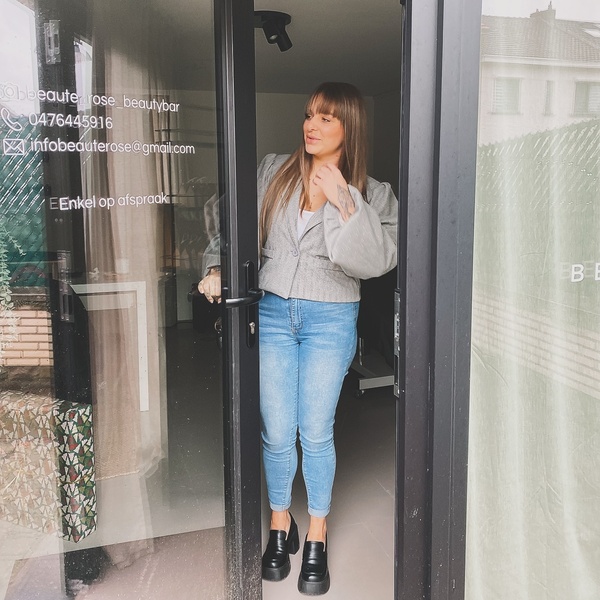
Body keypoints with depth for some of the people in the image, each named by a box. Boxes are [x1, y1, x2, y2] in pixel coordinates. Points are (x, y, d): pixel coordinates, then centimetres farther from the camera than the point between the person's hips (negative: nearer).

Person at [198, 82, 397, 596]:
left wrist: (345, 203, -22)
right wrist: (219, 270, -12)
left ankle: (317, 538, 27)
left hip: (331, 319, -1)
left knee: (316, 433, 4)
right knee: (277, 433, 6)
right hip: (272, 312, 2)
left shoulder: (371, 195, -1)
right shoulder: (274, 172, 4)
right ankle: (280, 526, 31)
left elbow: (375, 261, -14)